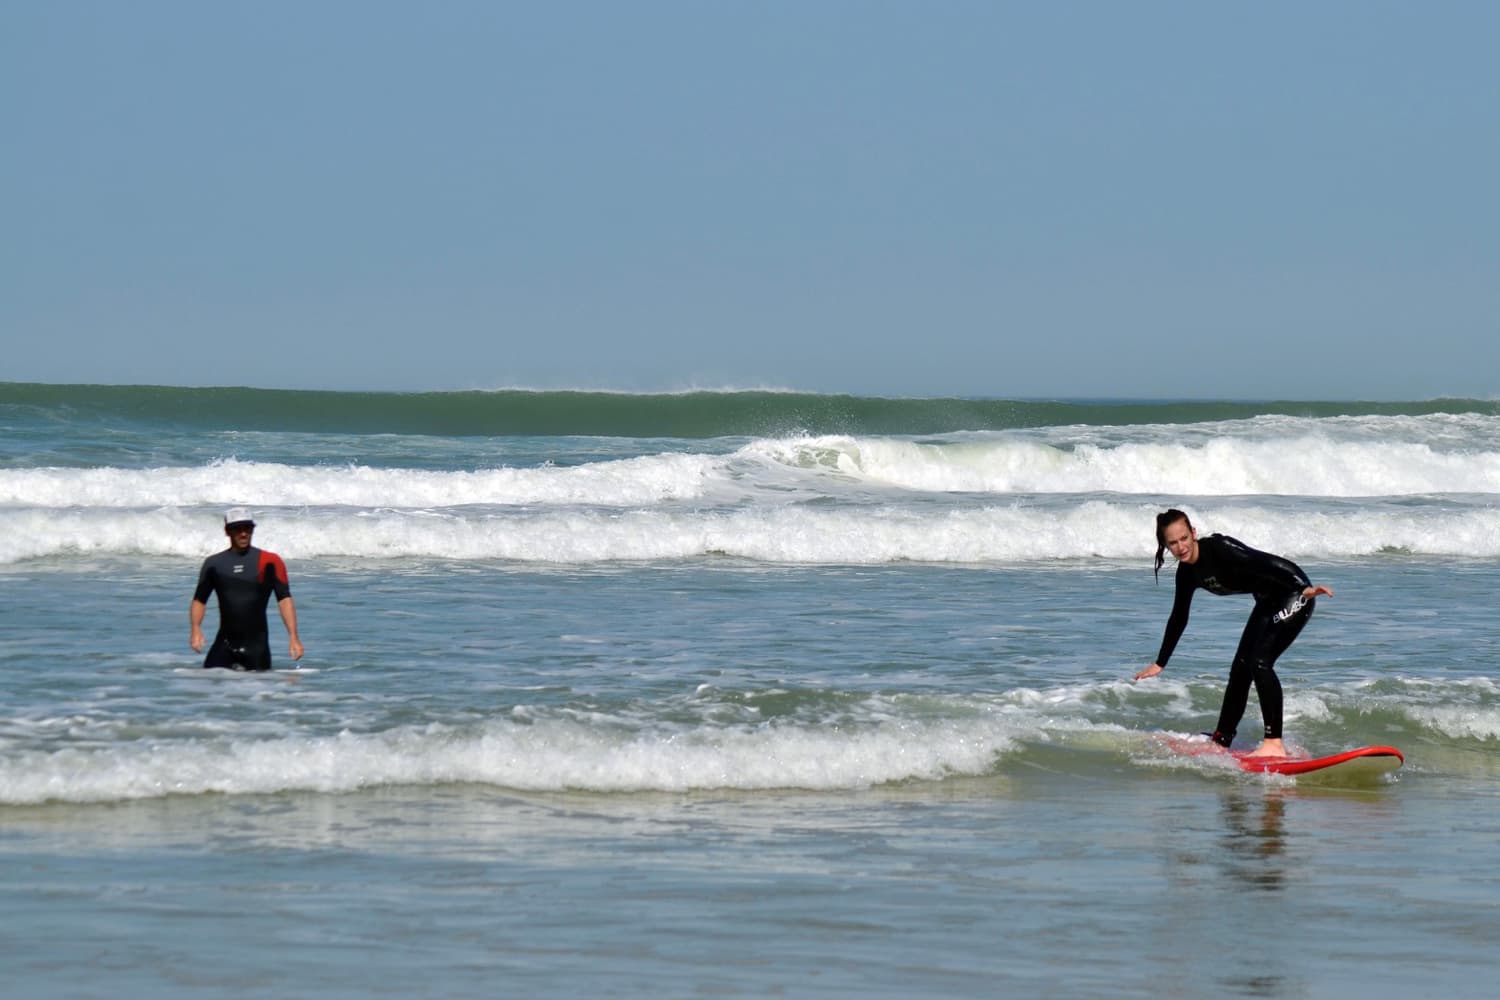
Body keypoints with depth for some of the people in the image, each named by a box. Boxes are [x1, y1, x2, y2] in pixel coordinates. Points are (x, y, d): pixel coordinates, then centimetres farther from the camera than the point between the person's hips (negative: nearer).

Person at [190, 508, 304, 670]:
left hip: (257, 644, -1)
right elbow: (199, 600, 6)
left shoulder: (269, 562, -2)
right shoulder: (214, 564, 5)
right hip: (225, 643, 1)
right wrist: (196, 629, -12)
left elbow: (284, 599, -7)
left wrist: (293, 637, -17)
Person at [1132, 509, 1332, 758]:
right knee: (1240, 669, 11)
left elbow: (1261, 563, -35)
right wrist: (1160, 663, 22)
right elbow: (1179, 618, 16)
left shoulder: (1219, 548, -24)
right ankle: (1220, 741, 24)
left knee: (1260, 663, -20)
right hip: (1268, 603, 9)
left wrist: (1303, 588, -47)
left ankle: (1275, 744, -20)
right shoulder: (1187, 573, 2)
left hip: (1293, 594, -9)